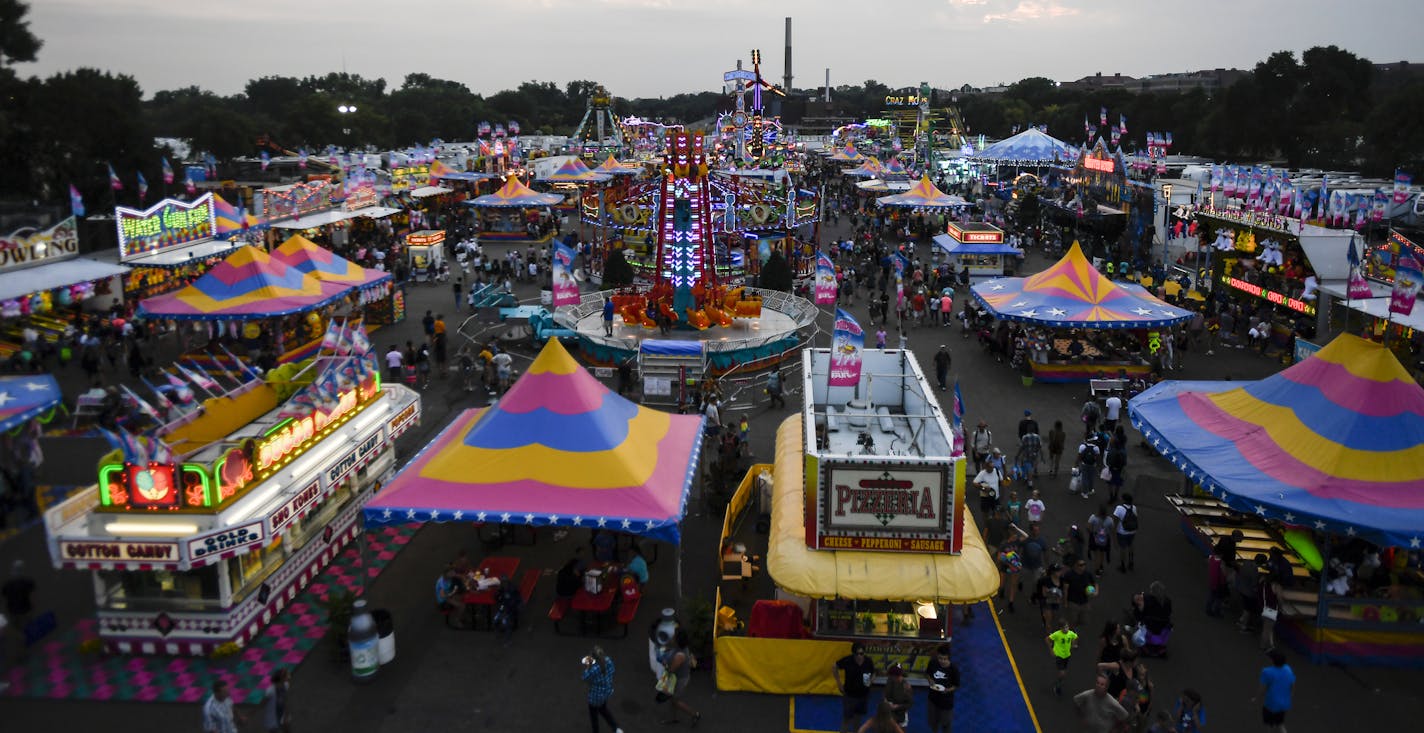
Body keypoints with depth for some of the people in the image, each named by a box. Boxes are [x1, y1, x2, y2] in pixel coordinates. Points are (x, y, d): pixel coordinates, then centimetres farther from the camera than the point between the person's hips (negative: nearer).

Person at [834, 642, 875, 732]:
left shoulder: (868, 661, -15)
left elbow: (873, 673, 6)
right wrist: (839, 683, -6)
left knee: (858, 718, 20)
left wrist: (870, 681, -12)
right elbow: (834, 668, -6)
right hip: (849, 695, -3)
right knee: (846, 719, 1)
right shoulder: (847, 660, -23)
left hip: (863, 695, 3)